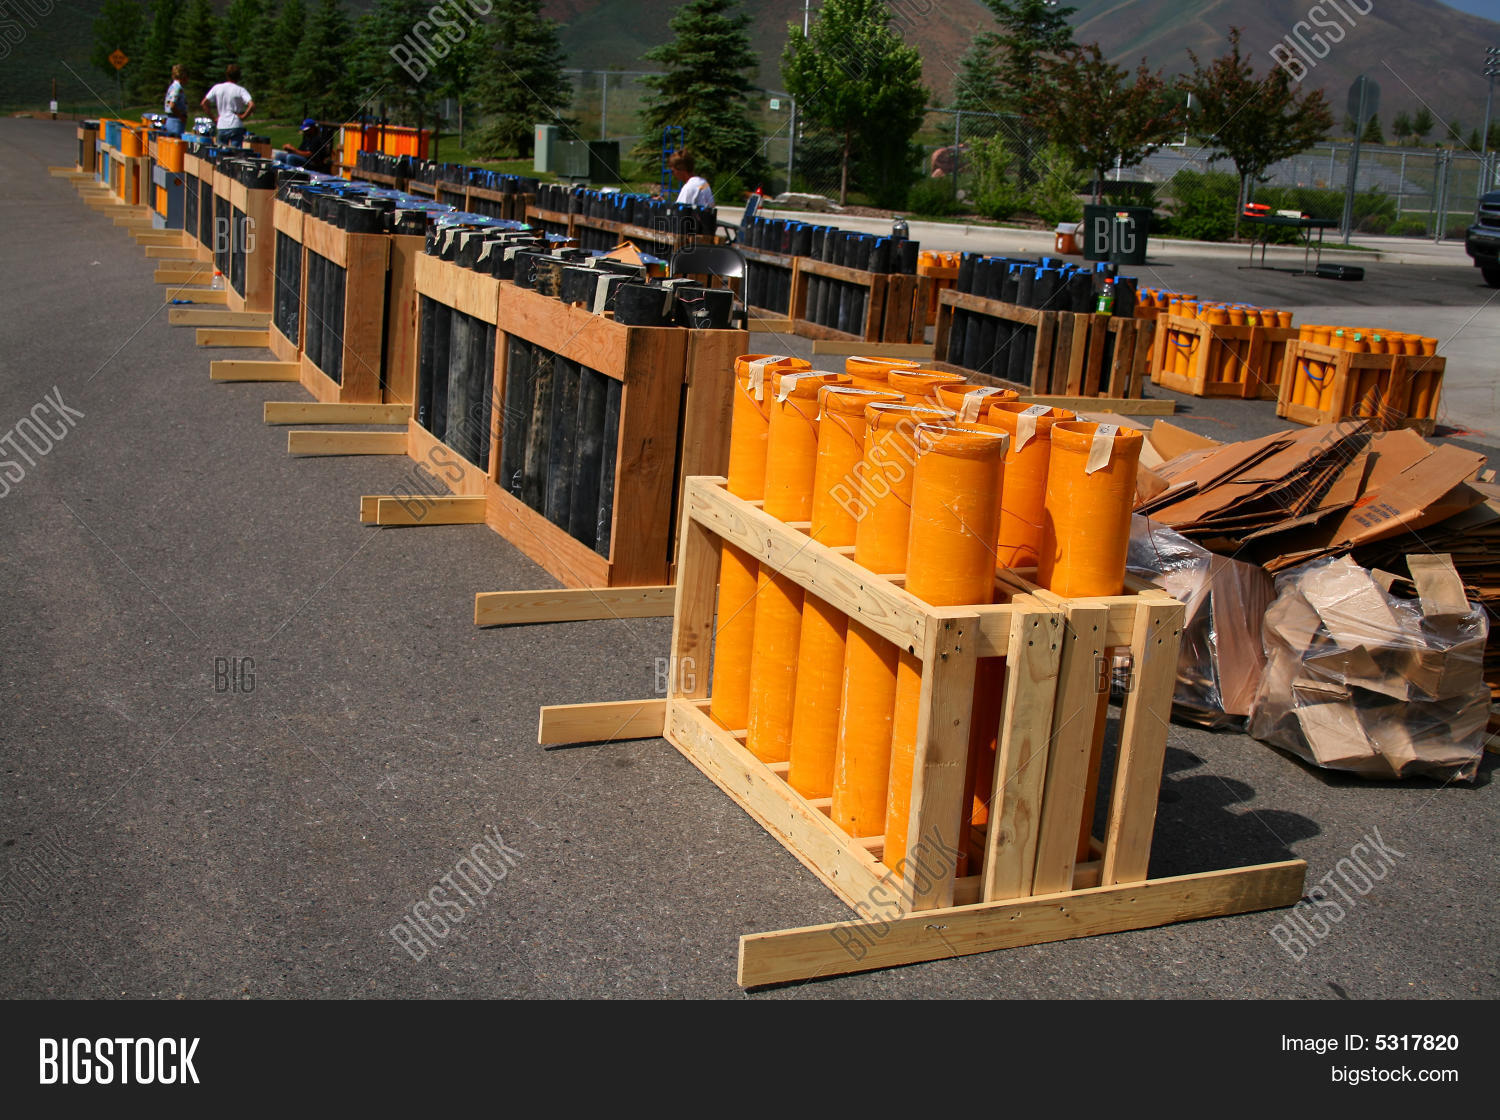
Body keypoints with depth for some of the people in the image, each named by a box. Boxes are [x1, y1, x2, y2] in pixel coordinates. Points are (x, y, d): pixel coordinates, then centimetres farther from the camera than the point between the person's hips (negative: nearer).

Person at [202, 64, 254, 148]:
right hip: (236, 126, -3)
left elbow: (204, 103, 3)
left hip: (221, 126, 3)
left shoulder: (217, 88, 5)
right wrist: (243, 116, -6)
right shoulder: (240, 90, -4)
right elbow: (252, 105, -17)